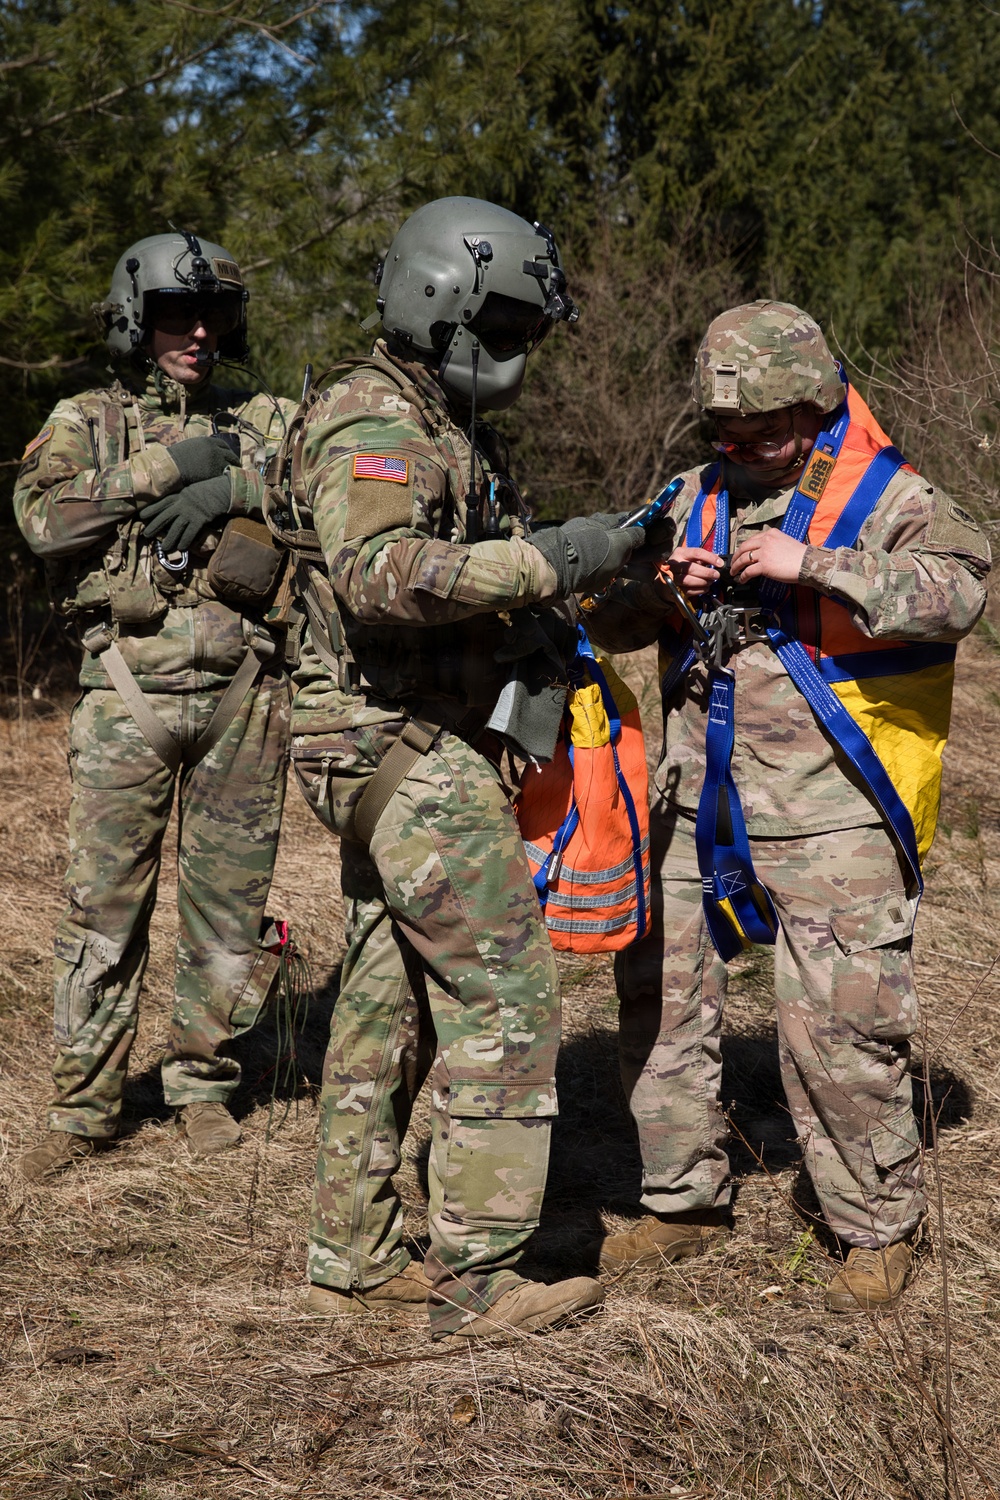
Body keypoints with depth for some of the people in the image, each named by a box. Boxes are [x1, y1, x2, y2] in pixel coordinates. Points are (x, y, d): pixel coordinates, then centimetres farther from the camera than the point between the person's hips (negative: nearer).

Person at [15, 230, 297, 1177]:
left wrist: (233, 487, -14)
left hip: (241, 694, 2)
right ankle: (84, 1106, 9)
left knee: (228, 899, 7)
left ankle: (203, 1085, 21)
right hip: (128, 690, -1)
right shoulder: (85, 422, 9)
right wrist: (169, 467, -11)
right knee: (103, 900, -1)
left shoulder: (264, 422, 13)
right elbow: (44, 517, -10)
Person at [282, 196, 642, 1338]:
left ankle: (352, 1260, 20)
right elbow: (381, 574, -31)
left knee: (388, 1005, 12)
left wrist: (546, 613, 11)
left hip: (404, 757, 10)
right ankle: (477, 1279, -2)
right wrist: (550, 559, -28)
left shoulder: (445, 425, 20)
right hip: (409, 755, -10)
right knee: (502, 996, -8)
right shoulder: (370, 423, -13)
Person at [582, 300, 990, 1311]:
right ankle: (686, 1201, 28)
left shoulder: (887, 499, -3)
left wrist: (811, 562, -27)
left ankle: (880, 1229, 13)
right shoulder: (699, 498, 13)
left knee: (838, 1036, -6)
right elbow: (609, 624, 14)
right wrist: (658, 587, -8)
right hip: (698, 812, 6)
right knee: (659, 1001, 11)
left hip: (830, 822, -6)